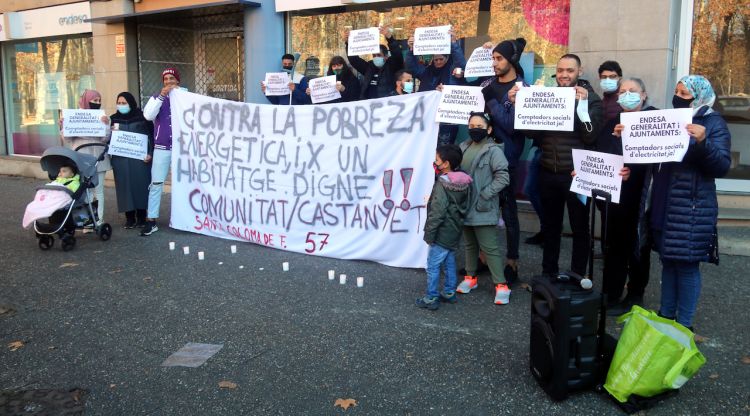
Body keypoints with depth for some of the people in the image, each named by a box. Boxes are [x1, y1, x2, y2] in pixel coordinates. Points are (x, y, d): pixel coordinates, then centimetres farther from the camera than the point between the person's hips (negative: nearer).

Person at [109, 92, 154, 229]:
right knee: (125, 186, 1)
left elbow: (151, 135, 0)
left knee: (140, 185, 0)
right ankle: (129, 218, 7)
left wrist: (150, 153, -9)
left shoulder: (142, 117, 2)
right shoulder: (113, 118, 11)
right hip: (120, 159, 3)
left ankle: (141, 217, 8)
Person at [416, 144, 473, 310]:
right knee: (449, 263, 20)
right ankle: (449, 293, 30)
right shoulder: (463, 183, 5)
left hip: (442, 234, -9)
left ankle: (431, 299, 3)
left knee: (433, 266, -2)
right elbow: (464, 207, 14)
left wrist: (429, 233, -14)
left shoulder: (442, 185, -20)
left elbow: (437, 213, -21)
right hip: (455, 232, 9)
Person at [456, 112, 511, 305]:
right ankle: (470, 277, 33)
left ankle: (501, 285, 3)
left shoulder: (493, 150, -12)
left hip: (482, 209, -7)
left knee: (489, 247, -4)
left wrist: (485, 195, -19)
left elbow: (503, 177, -16)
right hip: (465, 206, 7)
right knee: (470, 244, 19)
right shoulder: (464, 147, 8)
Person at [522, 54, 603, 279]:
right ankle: (548, 273, 29)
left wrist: (582, 105, -23)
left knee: (579, 228, 7)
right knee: (549, 226, 15)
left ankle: (577, 276, 19)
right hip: (549, 172, 4)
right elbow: (531, 132, 3)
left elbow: (591, 136, -14)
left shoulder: (591, 99, -4)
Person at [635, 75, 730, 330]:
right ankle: (665, 315, 25)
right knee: (668, 261, 14)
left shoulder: (713, 123, -5)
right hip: (662, 206, 6)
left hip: (691, 209, -6)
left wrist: (703, 143, -29)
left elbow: (722, 166, -14)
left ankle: (684, 325, 10)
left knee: (686, 265, -1)